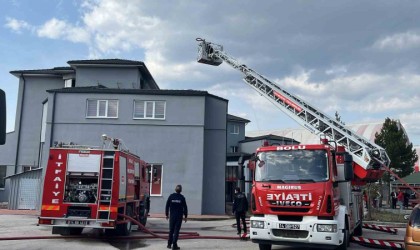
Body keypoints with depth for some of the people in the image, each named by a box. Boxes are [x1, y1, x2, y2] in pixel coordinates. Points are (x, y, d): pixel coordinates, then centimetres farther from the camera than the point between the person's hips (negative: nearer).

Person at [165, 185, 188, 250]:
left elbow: (167, 206, 2)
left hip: (172, 216, 2)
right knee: (176, 230, 0)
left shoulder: (171, 196, -1)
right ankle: (174, 245, -3)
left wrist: (167, 214, 11)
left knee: (171, 230, 14)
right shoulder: (182, 197, -6)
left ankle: (169, 244, 20)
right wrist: (185, 216, 5)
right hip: (179, 216, -2)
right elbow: (185, 207, -4)